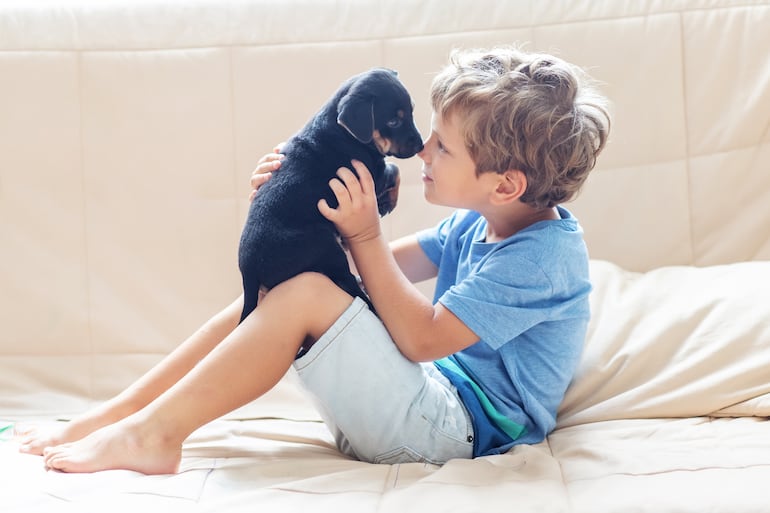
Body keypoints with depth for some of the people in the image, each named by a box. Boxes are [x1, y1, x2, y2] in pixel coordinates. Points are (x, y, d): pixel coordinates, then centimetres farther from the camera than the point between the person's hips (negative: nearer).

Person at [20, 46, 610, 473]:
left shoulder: (541, 256, -20)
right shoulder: (477, 226, 9)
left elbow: (422, 338, -20)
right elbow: (389, 268, 13)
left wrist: (364, 235, -19)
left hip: (456, 428, -9)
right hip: (437, 398, 9)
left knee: (305, 295, -24)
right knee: (268, 296, 0)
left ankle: (152, 434, -15)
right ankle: (111, 416, 0)